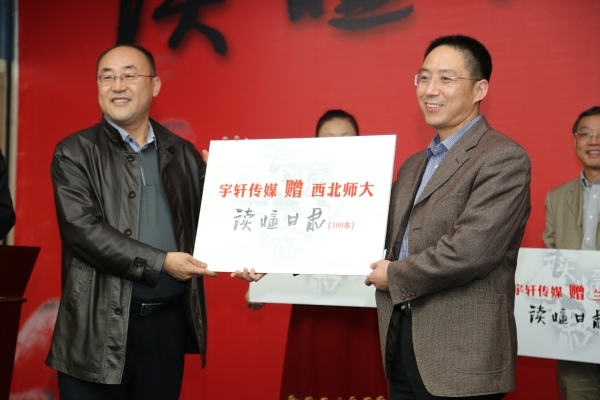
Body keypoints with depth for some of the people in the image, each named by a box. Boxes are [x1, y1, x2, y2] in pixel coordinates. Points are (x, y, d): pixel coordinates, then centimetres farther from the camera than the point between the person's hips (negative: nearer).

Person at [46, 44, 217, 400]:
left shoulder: (183, 153, 10)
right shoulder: (75, 152, -2)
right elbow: (81, 227, -14)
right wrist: (160, 263, -19)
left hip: (170, 321, 3)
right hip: (100, 326, -3)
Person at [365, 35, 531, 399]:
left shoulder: (503, 158, -11)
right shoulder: (414, 165, 17)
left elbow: (472, 248, -21)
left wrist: (396, 276, -10)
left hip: (462, 359, -7)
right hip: (403, 349, 8)